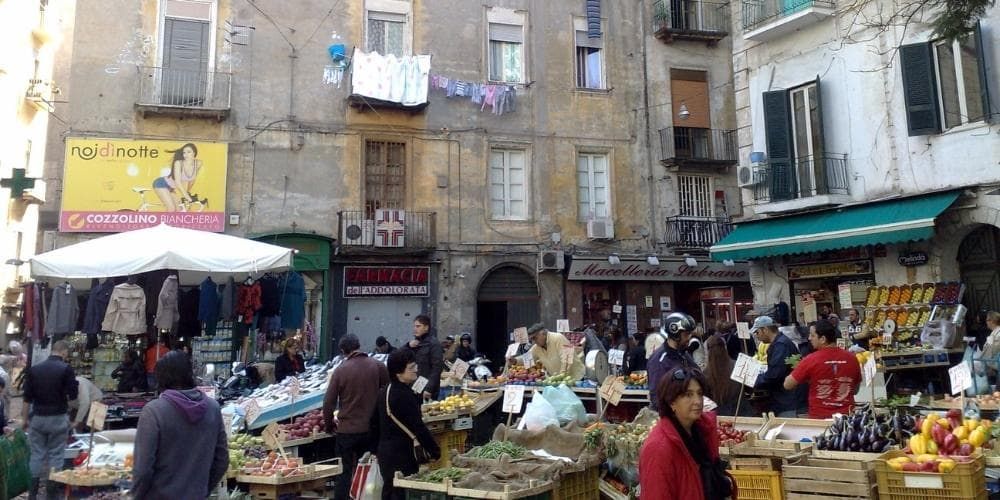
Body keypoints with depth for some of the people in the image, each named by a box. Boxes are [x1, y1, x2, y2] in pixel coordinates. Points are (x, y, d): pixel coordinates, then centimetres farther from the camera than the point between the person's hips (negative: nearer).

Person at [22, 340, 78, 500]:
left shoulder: (34, 369, 3)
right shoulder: (66, 369, -10)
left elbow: (27, 397, 5)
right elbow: (73, 394, -10)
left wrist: (26, 419, 12)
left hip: (37, 417, 4)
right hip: (58, 418, -3)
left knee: (36, 454, 11)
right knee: (56, 455, 5)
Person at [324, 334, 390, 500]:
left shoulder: (340, 370, -10)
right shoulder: (377, 366, -6)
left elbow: (329, 402, -7)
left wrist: (328, 425, 9)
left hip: (347, 430, -2)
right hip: (372, 429, 2)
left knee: (345, 472, 11)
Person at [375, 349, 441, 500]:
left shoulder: (384, 392, 8)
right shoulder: (405, 395, -20)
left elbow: (375, 422, 16)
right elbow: (418, 427, -20)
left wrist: (374, 449, 25)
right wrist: (436, 452, -12)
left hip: (385, 452, 9)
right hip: (401, 455, -9)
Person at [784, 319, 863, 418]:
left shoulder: (811, 360, -16)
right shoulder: (852, 358, -4)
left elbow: (787, 385, -7)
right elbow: (855, 390, 11)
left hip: (819, 417, -3)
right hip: (847, 417, 3)